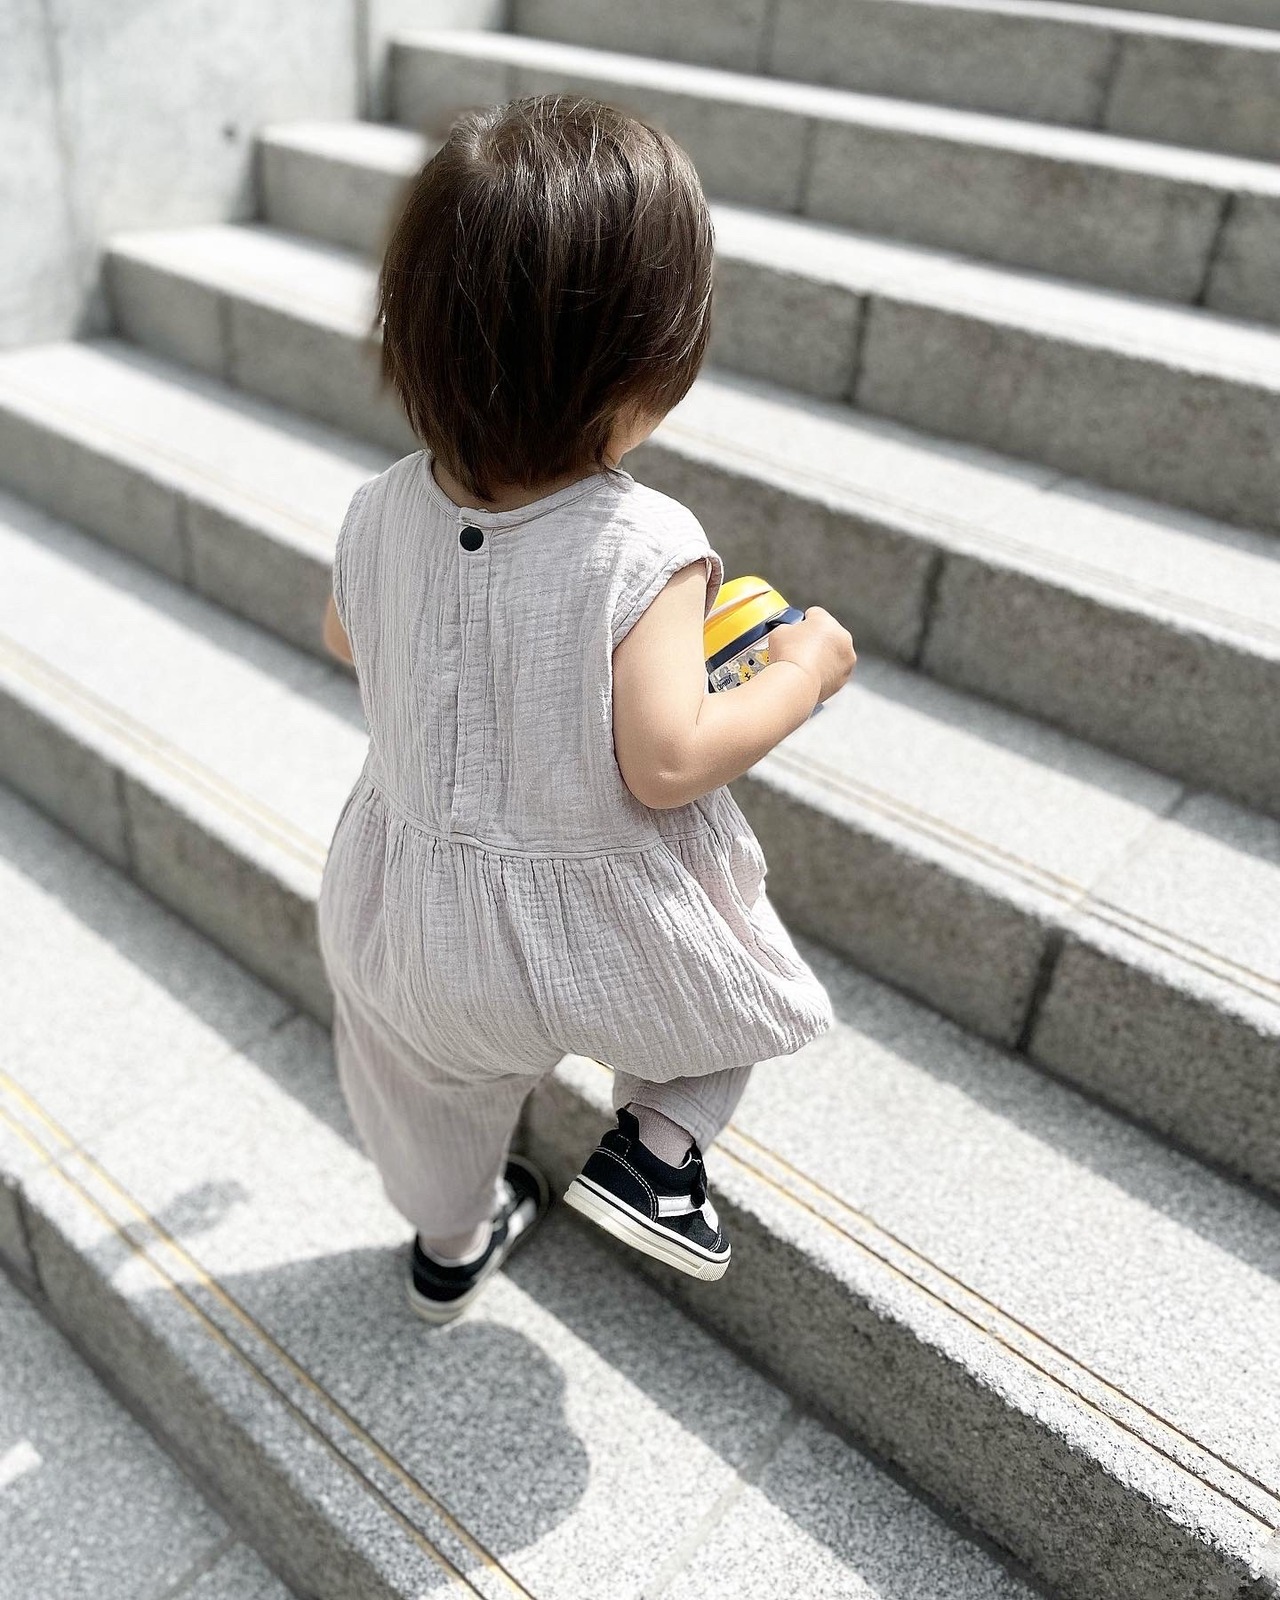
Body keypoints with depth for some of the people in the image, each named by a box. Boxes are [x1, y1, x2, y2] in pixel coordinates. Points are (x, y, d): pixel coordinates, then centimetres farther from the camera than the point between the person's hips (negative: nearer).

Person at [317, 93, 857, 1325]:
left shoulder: (381, 514, -12)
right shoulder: (644, 549, -29)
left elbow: (344, 637, 7)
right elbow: (667, 763, -31)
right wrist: (804, 670, -17)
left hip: (416, 904, 5)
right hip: (609, 928, -4)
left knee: (440, 1079, 32)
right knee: (735, 977, 29)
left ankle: (450, 1238, 55)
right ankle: (656, 1147, 18)